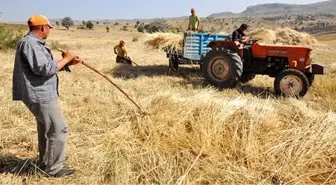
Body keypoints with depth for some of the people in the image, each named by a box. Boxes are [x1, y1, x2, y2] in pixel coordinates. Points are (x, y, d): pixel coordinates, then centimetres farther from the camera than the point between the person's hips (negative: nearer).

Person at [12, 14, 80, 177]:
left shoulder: (34, 43, 15)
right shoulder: (29, 44, -19)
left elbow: (47, 66, 18)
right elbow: (45, 68, -26)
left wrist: (69, 63, 8)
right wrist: (66, 58, -14)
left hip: (41, 94, 11)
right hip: (40, 95, -11)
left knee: (46, 129, 21)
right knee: (58, 130, -5)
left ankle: (45, 163, 36)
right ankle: (54, 168, 6)